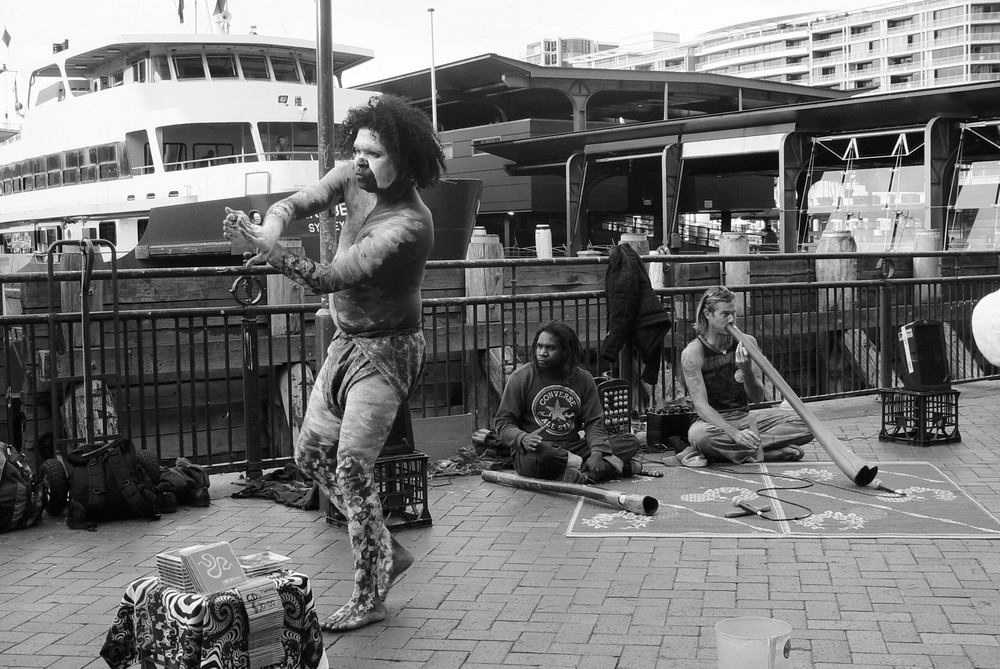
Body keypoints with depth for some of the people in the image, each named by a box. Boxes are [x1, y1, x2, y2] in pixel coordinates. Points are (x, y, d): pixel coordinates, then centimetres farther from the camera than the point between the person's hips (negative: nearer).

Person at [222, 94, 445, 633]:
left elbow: (328, 279, -32)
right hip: (347, 340, 9)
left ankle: (368, 598, 0)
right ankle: (387, 553, 26)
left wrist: (267, 250, -41)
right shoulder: (356, 176, -4)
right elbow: (299, 202, -4)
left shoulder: (407, 224, -28)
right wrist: (272, 224, -27)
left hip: (386, 350, -9)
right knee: (311, 452, 13)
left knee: (352, 467, -13)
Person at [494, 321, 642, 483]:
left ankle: (583, 473, -32)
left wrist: (597, 452, -16)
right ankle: (611, 465, -27)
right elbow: (503, 422, -1)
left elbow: (594, 422, 5)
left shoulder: (583, 378, 8)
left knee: (631, 442, -10)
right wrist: (522, 438, -24)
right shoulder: (521, 377, -1)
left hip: (574, 449, 4)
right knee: (538, 452, -41)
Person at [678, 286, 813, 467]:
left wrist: (747, 371, -22)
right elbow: (700, 405, -20)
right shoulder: (693, 353, -12)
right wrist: (735, 433, -35)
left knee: (805, 423, -15)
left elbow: (757, 398, 0)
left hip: (745, 417, 6)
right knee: (699, 434, -41)